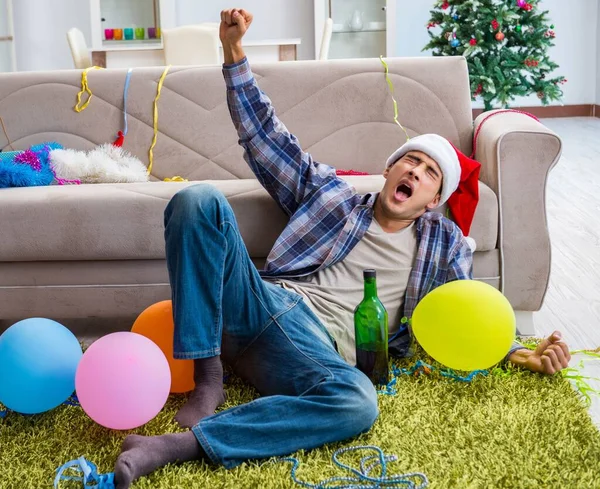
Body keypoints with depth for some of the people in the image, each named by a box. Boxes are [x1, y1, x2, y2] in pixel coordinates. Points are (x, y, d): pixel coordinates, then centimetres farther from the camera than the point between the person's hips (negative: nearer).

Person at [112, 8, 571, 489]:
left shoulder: (444, 243, 22)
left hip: (316, 348, -1)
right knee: (199, 200, -22)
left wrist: (522, 354, 5)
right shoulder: (331, 192, 21)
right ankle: (208, 376, -20)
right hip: (261, 303, 1)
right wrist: (235, 54, 10)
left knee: (357, 403, -40)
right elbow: (265, 137, 19)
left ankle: (182, 444, -37)